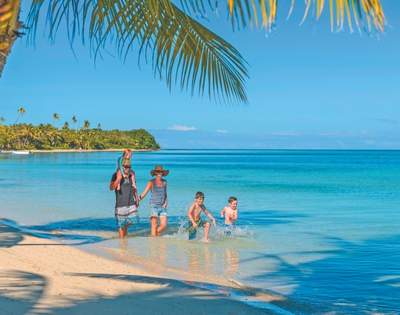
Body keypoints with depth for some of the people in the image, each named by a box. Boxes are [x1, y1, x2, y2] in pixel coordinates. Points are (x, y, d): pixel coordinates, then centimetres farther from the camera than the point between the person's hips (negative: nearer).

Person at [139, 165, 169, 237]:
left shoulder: (164, 182, 8)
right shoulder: (151, 182, -6)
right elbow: (144, 194, -11)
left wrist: (166, 202, 4)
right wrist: (138, 199, -28)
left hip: (162, 207, 4)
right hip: (154, 206, -4)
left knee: (164, 225, -4)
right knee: (154, 225, -9)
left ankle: (156, 234, 23)